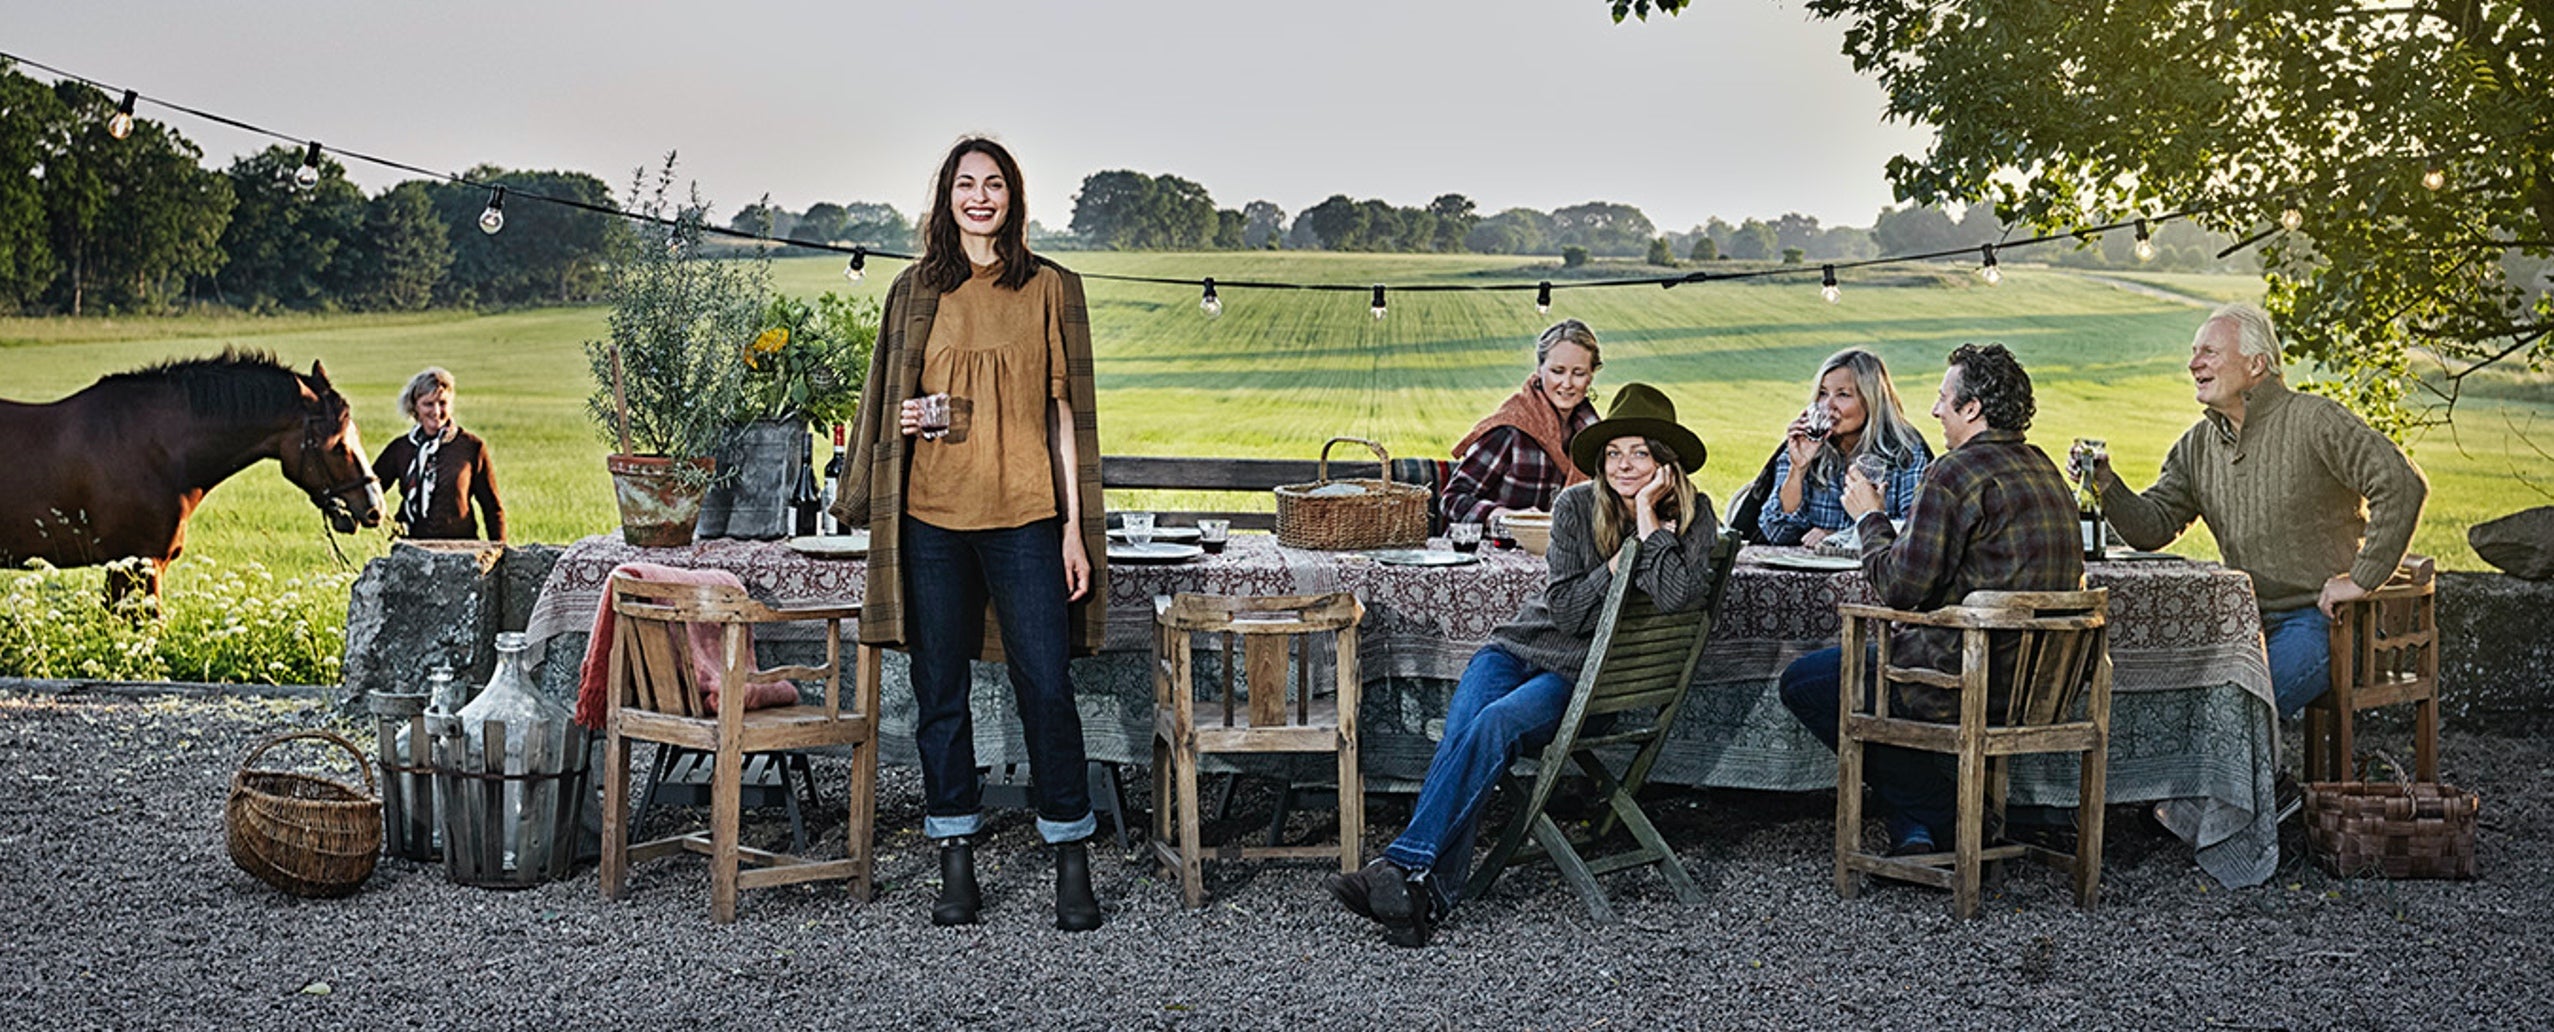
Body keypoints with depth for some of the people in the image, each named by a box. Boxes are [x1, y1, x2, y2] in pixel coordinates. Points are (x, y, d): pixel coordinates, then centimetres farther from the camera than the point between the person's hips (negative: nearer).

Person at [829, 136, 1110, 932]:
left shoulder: (1050, 289, 6)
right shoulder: (916, 291, 11)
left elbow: (1065, 411, 5)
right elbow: (889, 402, 20)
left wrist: (1074, 527, 0)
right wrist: (903, 419, -5)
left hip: (1024, 516, -2)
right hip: (933, 516, 2)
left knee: (1045, 687, -4)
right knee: (939, 692, 5)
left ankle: (1071, 864, 7)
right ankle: (956, 866, 15)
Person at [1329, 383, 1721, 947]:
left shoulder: (1693, 518, -2)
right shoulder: (1576, 505, 2)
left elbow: (1680, 596, -19)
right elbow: (1564, 607, -3)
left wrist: (1648, 518, -18)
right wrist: (1618, 563, -15)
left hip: (1592, 675, -3)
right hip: (1526, 645, 3)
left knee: (1495, 725, -31)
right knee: (1460, 732, -28)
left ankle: (1406, 867, -35)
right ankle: (1432, 895, -36)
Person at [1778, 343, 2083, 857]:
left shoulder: (1956, 472, -16)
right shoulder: (2044, 471, 12)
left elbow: (1902, 587, -18)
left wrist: (1870, 518, 2)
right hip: (2037, 675, 10)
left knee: (1802, 682, 5)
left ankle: (1945, 814, 7)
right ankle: (1915, 832, 22)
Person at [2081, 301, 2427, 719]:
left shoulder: (2315, 421, -10)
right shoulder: (2197, 445, 10)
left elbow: (2401, 484, -17)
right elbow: (2153, 527, 6)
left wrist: (2362, 578, -17)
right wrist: (2106, 484, -13)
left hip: (2318, 618, -6)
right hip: (2246, 620, 6)